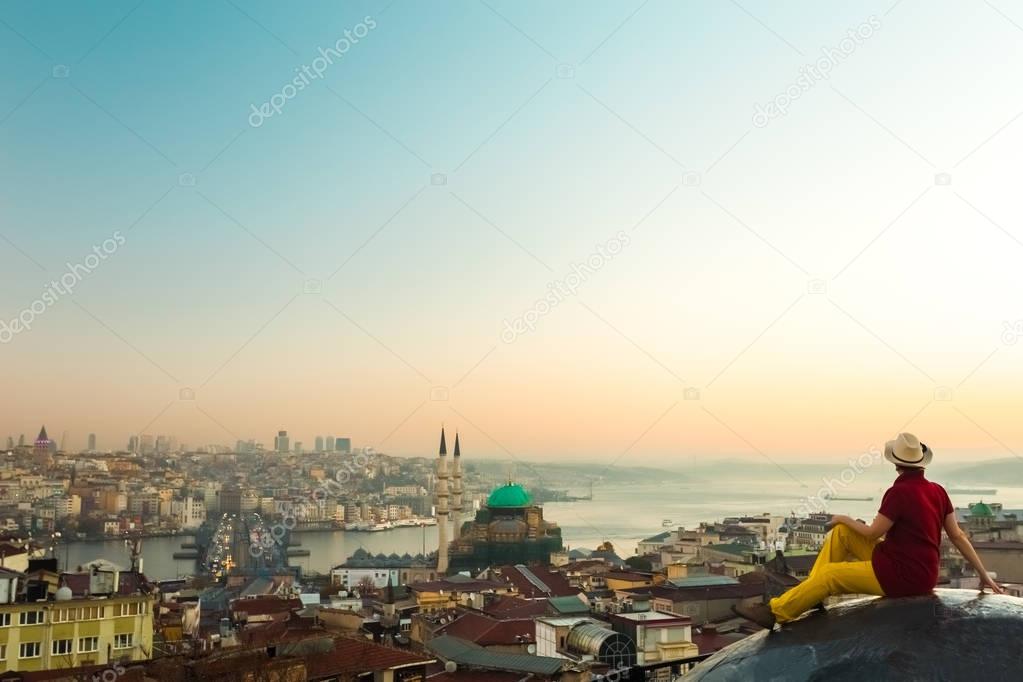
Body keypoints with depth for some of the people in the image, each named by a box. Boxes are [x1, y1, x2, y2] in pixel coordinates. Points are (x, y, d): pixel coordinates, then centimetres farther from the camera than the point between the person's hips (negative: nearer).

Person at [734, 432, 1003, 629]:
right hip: (918, 570, 8)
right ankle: (813, 594, 8)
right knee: (841, 532, 7)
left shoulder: (899, 492, -21)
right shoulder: (937, 491, 2)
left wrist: (846, 519, 6)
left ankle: (776, 612, 1)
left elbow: (872, 533, -12)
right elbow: (958, 535, 5)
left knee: (829, 573, -6)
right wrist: (984, 574, 12)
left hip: (902, 577, -8)